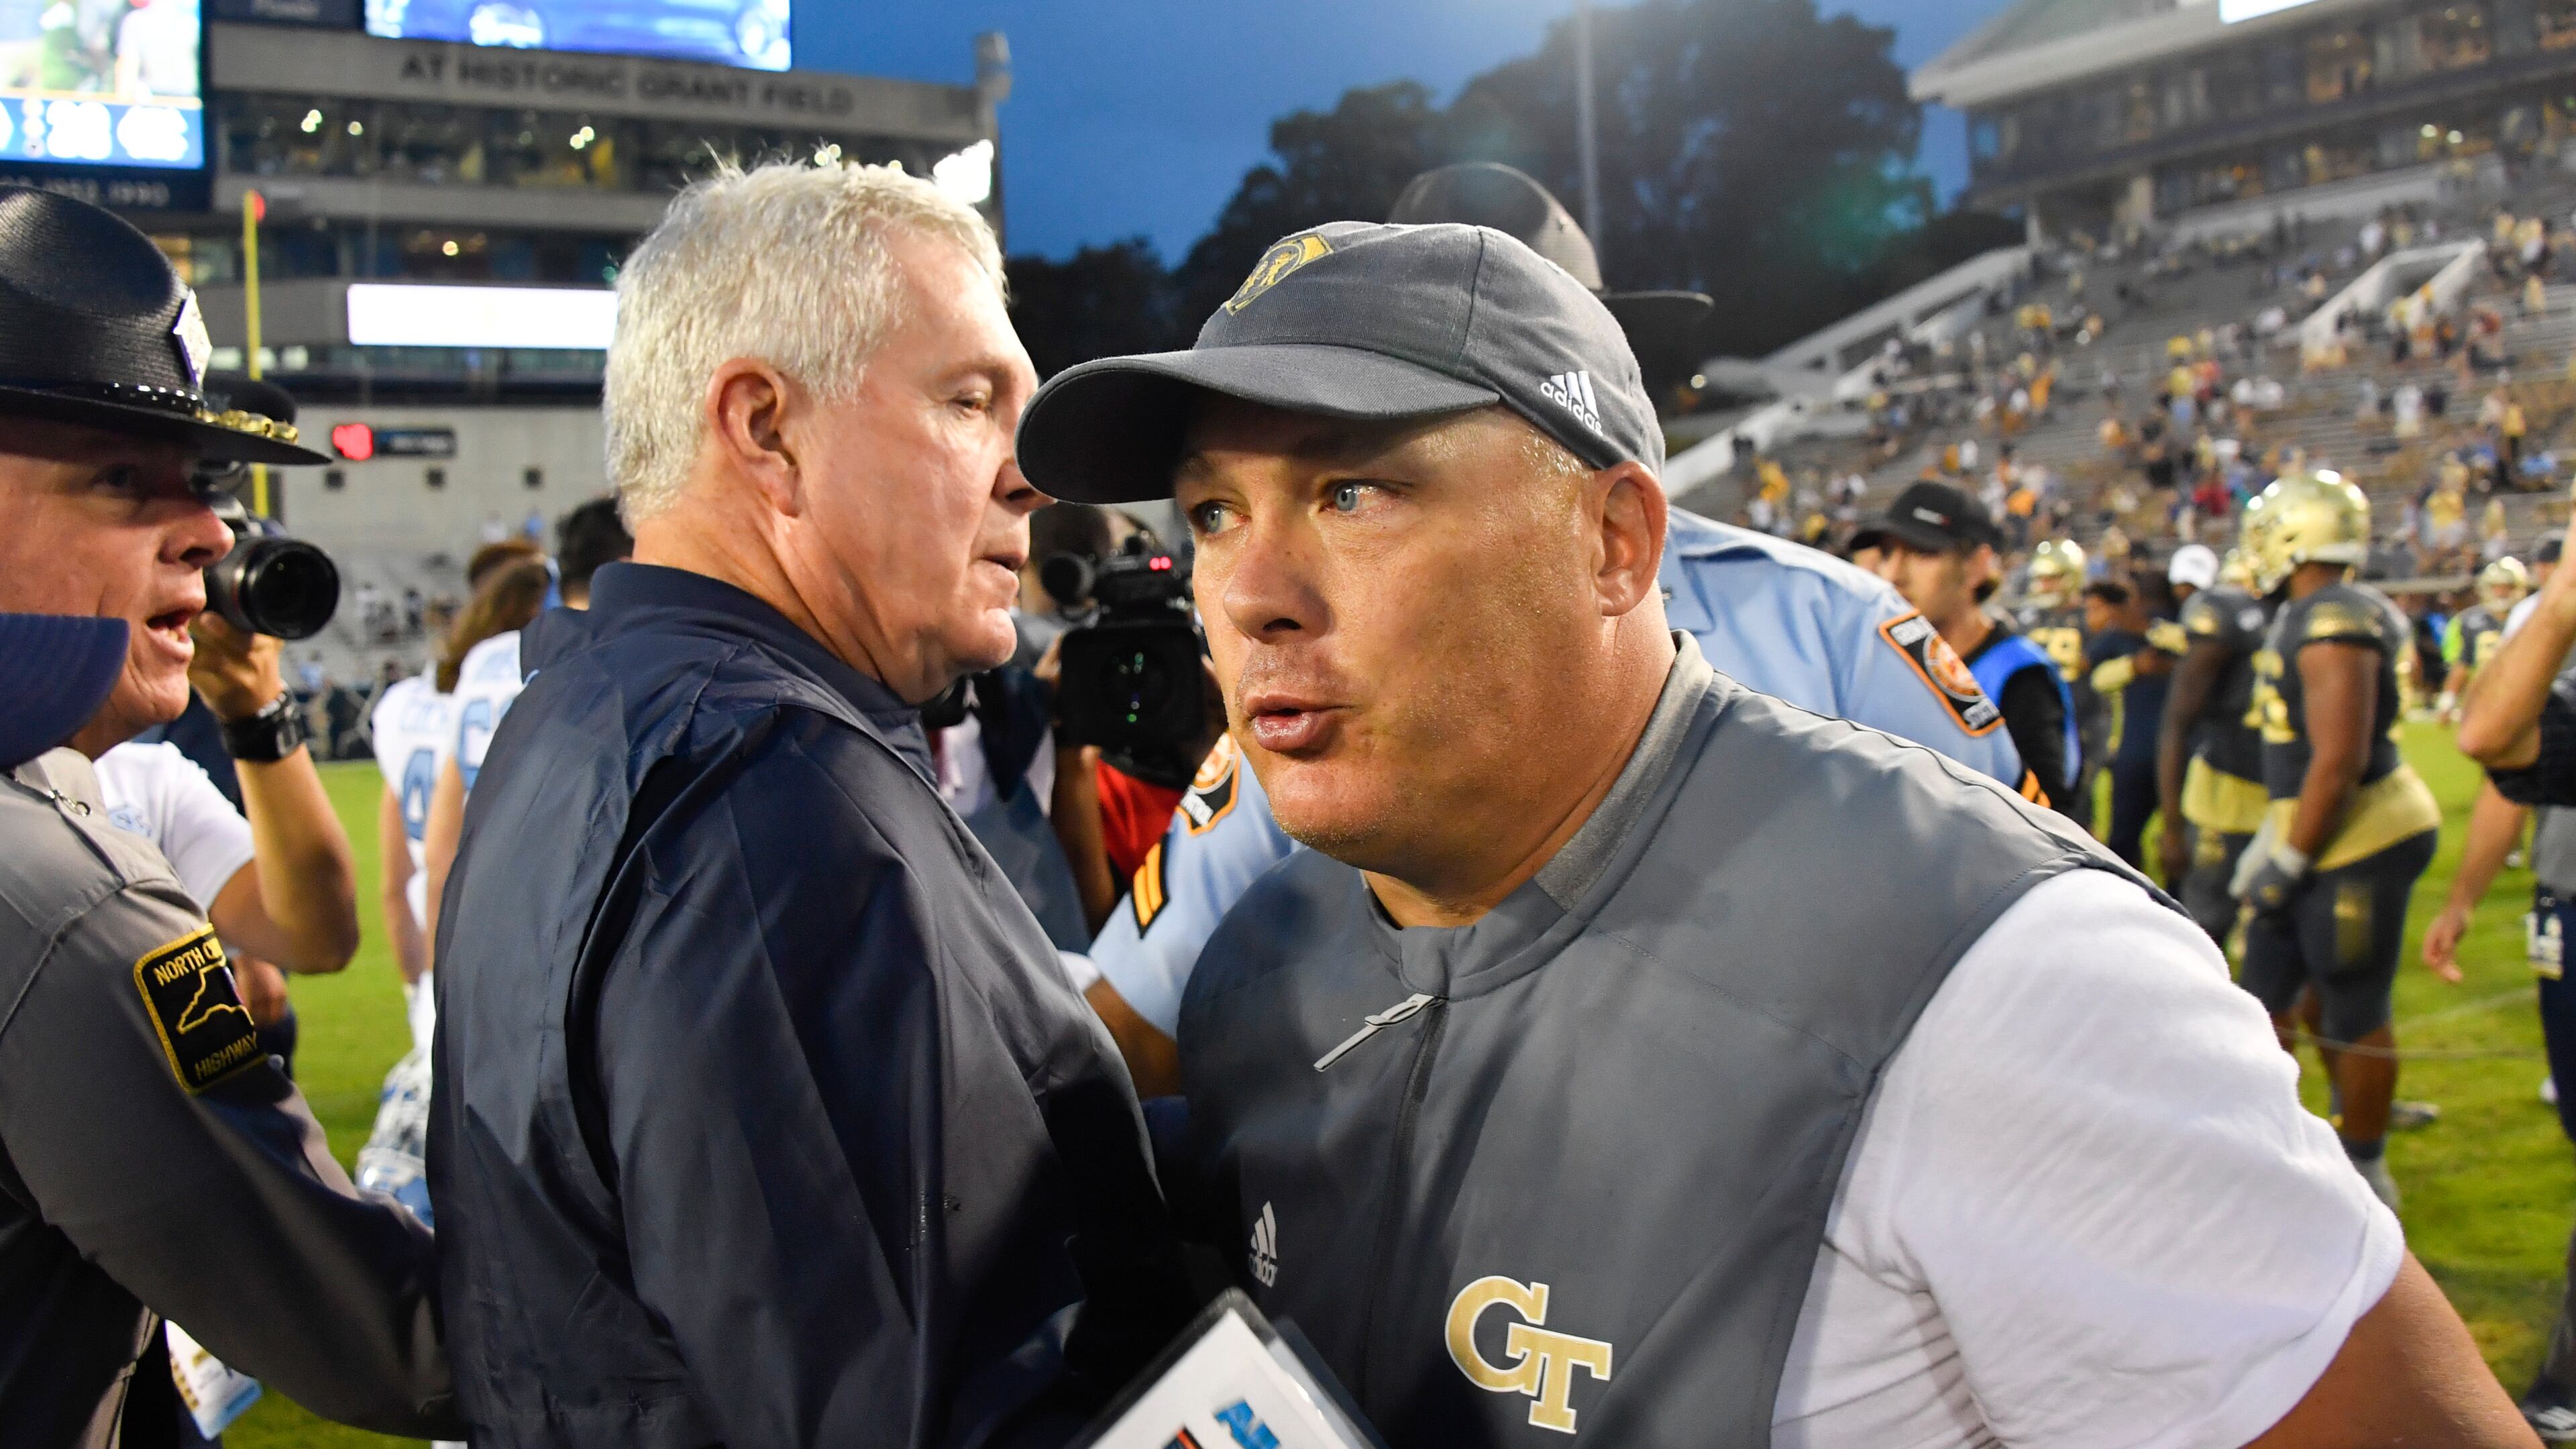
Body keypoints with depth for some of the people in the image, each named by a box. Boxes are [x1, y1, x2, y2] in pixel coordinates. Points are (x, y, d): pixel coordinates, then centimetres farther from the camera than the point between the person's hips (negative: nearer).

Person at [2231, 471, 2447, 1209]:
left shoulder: (2334, 626, -21)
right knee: (2267, 996, 15)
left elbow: (2338, 761, -24)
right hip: (2321, 837, 10)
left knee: (2353, 1013, 2)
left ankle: (2366, 1172, 16)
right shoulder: (2305, 617, 10)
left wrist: (2287, 864, -18)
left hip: (2360, 843, -10)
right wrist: (2270, 844, 20)